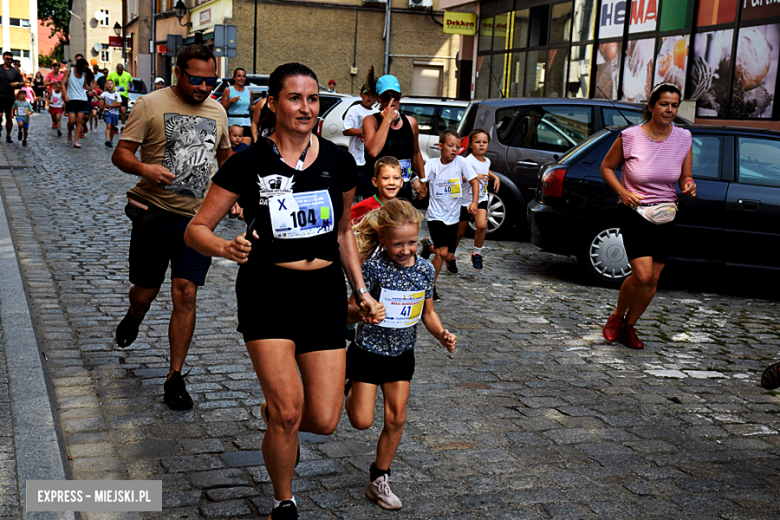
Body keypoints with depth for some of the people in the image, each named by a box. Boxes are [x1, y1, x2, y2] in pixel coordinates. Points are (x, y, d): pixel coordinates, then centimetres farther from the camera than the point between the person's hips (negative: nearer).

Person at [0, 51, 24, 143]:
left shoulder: (15, 71, 7)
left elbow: (22, 82, 13)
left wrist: (17, 84, -7)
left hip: (10, 97, 2)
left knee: (9, 118, 8)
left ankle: (8, 136, 21)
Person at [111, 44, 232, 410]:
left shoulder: (217, 112, 11)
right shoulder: (151, 105, -3)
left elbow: (225, 154, 28)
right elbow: (120, 153, -6)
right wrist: (143, 168, -27)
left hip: (197, 217, 2)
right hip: (154, 213, -2)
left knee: (186, 295, -6)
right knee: (144, 293, 8)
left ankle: (175, 377, 4)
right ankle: (135, 316, 48)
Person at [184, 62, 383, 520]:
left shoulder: (339, 162, 5)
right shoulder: (248, 165, -6)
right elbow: (196, 229, -2)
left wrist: (361, 291, 12)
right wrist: (227, 248, -23)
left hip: (324, 291, 3)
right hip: (267, 291, -3)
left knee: (325, 420, -3)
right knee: (288, 409, -13)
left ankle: (272, 414, 35)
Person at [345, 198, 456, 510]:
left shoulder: (425, 269, -6)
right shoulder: (374, 267, -21)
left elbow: (427, 313, 7)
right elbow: (351, 311, -18)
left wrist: (443, 335, -11)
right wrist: (361, 310, -40)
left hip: (402, 355, 4)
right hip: (368, 352, -4)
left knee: (396, 419, 7)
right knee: (362, 421, -2)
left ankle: (378, 480, 24)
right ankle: (351, 387, 31)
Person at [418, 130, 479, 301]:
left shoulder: (460, 162, -5)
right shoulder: (432, 164, -7)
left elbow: (474, 181, -1)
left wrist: (474, 202, -14)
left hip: (453, 216, 3)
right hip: (436, 215, -3)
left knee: (449, 256, 7)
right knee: (442, 252, -15)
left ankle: (429, 247, 38)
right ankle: (431, 286, 0)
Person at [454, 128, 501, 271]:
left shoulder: (487, 161, 5)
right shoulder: (468, 161, -17)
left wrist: (495, 177, 10)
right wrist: (474, 177, -38)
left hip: (481, 199, 4)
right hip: (465, 200, -4)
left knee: (482, 225, -19)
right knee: (460, 232, 7)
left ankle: (477, 254, 2)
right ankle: (450, 257, 29)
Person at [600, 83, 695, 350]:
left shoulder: (683, 138, 1)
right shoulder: (630, 137, -10)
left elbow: (685, 177, 10)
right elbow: (606, 167, 3)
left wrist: (689, 185, -14)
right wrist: (622, 192, -12)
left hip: (665, 216, 4)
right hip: (635, 212, -4)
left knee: (653, 280, 5)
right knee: (642, 275, -17)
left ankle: (629, 327, 25)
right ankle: (616, 317, 10)